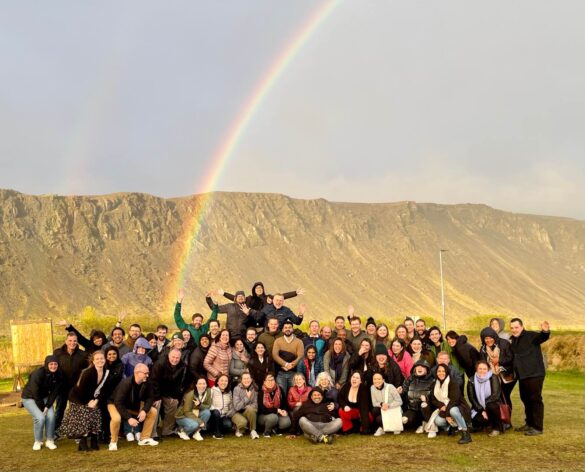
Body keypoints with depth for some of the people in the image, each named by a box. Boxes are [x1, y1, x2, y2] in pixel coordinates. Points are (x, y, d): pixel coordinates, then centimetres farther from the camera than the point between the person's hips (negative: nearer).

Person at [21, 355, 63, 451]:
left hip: (44, 397, 5)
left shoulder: (58, 375, -12)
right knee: (40, 417, -22)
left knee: (51, 415, -18)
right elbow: (35, 393, -25)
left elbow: (54, 392, -8)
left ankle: (49, 441, -3)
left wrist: (47, 406, -17)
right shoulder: (38, 373, -29)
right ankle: (38, 441, -2)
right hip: (29, 397, -5)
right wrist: (42, 408, -19)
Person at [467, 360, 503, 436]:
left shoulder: (493, 378, -6)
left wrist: (485, 404, -23)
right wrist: (481, 410, -15)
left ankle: (497, 427, -10)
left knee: (491, 406, -36)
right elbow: (471, 398, -4)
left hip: (493, 405, -2)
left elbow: (496, 395, -15)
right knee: (478, 420, -29)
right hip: (479, 408, 2)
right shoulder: (472, 381, 0)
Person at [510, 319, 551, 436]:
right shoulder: (514, 340, 17)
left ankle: (538, 427, -2)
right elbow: (512, 358, 29)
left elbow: (542, 337, -31)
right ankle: (530, 424, 27)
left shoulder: (531, 336, -9)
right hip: (522, 375, 9)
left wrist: (545, 331, -52)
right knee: (526, 399, 15)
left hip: (534, 374, -9)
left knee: (535, 399, -6)